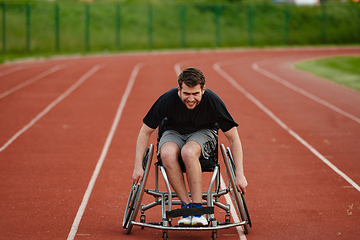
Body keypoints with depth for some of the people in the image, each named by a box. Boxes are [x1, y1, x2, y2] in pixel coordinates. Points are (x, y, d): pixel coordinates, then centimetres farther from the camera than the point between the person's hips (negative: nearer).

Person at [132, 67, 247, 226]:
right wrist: (138, 166, -18)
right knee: (167, 154, -36)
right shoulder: (167, 100, -25)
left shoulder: (213, 102, -26)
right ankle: (186, 206, -26)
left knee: (188, 152, -38)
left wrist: (240, 175, -22)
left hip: (204, 132, -1)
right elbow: (145, 132, -11)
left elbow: (234, 138, -17)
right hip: (174, 133, 1)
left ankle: (197, 209, -30)